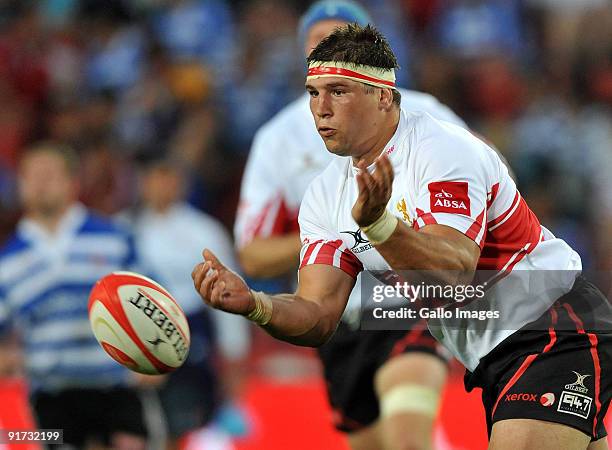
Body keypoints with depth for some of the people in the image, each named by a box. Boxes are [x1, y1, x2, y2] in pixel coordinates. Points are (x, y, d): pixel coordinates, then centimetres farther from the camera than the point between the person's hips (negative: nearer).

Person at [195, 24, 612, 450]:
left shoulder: (443, 150, -19)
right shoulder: (326, 195, 5)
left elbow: (454, 281, -31)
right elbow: (318, 317, -3)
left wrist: (377, 223, -46)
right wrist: (253, 304, -23)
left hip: (556, 334, -8)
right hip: (492, 361, 8)